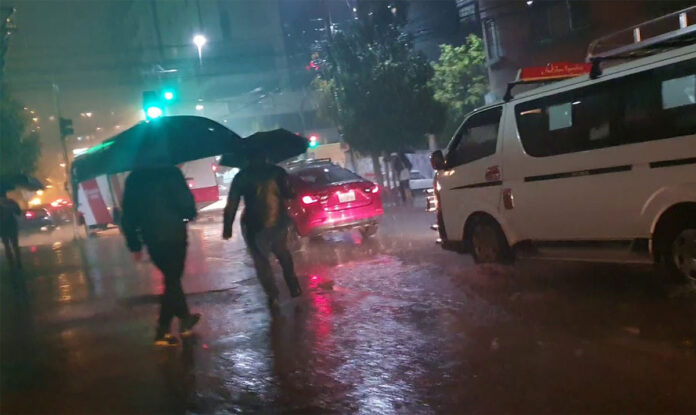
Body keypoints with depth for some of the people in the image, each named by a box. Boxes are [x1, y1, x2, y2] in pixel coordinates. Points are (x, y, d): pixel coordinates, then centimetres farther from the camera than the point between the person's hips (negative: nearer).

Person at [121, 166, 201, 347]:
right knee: (172, 281, 4)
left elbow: (127, 216, 8)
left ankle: (185, 319, 28)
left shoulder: (134, 179, 8)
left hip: (151, 239, 5)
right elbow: (185, 202, -15)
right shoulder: (170, 172, -9)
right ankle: (162, 331, 7)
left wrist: (134, 245, 12)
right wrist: (190, 214, 8)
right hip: (173, 236, -5)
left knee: (172, 278, 20)